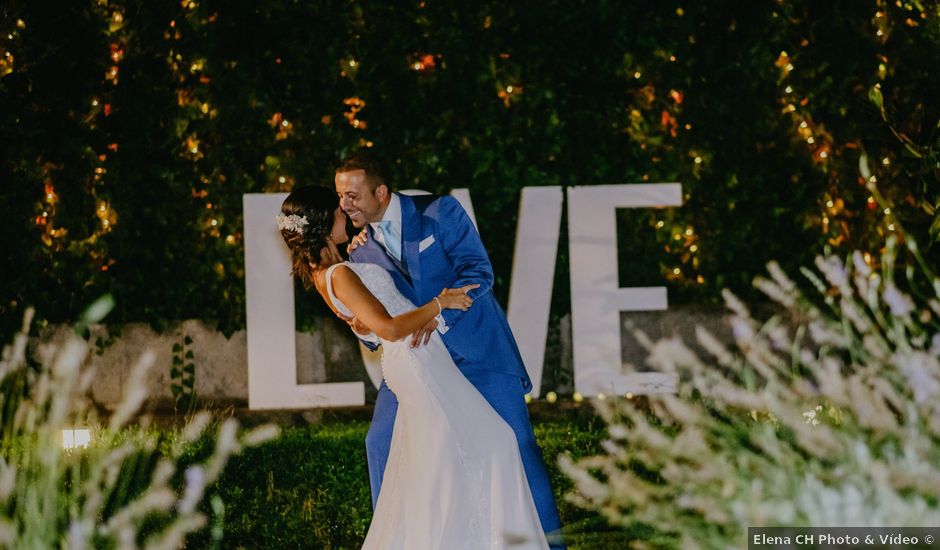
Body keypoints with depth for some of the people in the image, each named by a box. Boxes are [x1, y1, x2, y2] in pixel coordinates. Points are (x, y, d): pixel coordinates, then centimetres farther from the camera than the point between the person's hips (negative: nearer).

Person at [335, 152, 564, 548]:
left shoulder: (439, 213, -12)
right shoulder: (360, 251, 2)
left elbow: (478, 271, -21)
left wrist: (436, 315, -34)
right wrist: (364, 329, -20)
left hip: (476, 349, -4)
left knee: (514, 440, -4)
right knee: (381, 442, 0)